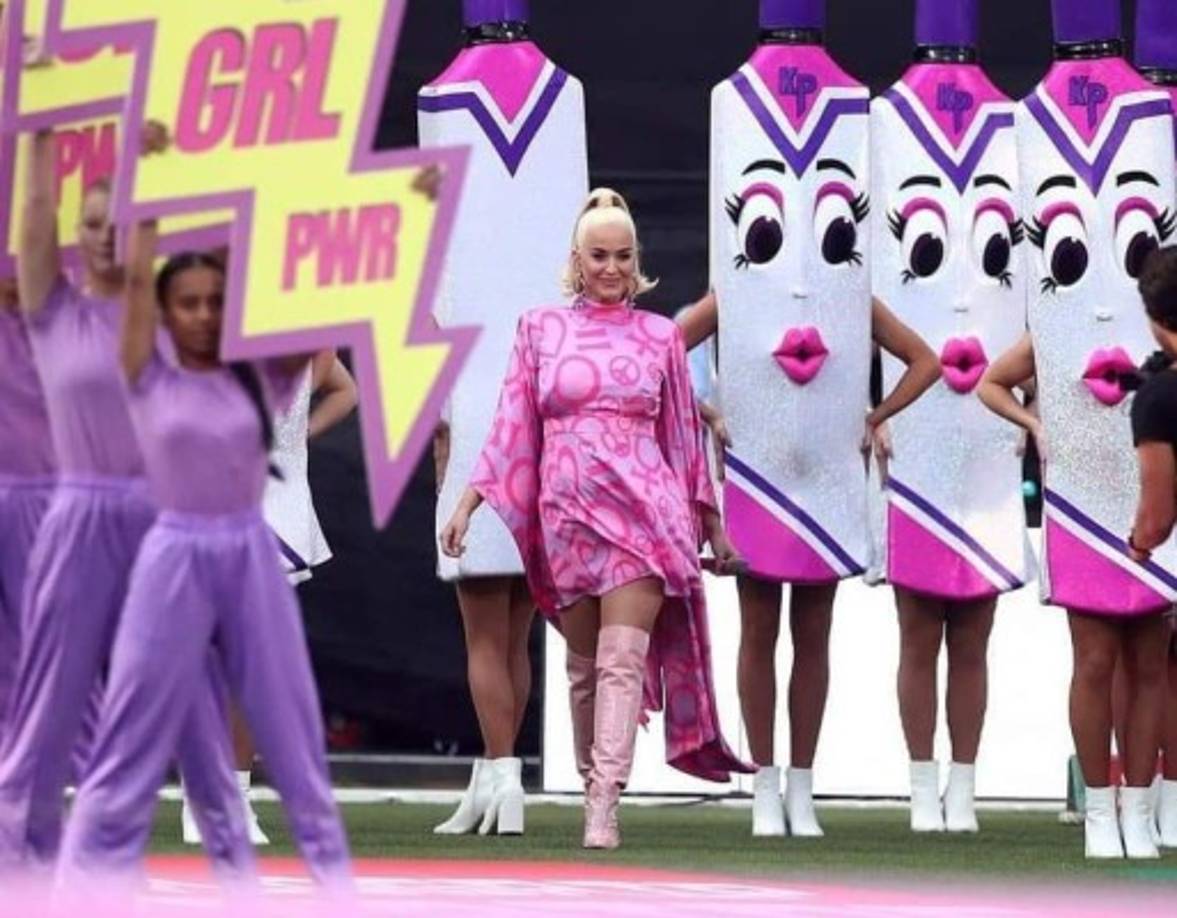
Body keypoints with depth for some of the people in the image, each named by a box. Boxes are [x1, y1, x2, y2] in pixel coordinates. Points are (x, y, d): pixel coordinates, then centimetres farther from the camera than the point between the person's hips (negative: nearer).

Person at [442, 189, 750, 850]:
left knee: (622, 657, -14)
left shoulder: (660, 336, 9)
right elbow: (512, 428, 9)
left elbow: (683, 436, 14)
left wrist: (713, 523, 15)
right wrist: (467, 504, 2)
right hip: (567, 513, 2)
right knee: (586, 665, 7)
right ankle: (594, 787, 19)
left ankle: (603, 806, -21)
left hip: (643, 509, -2)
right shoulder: (540, 330, 10)